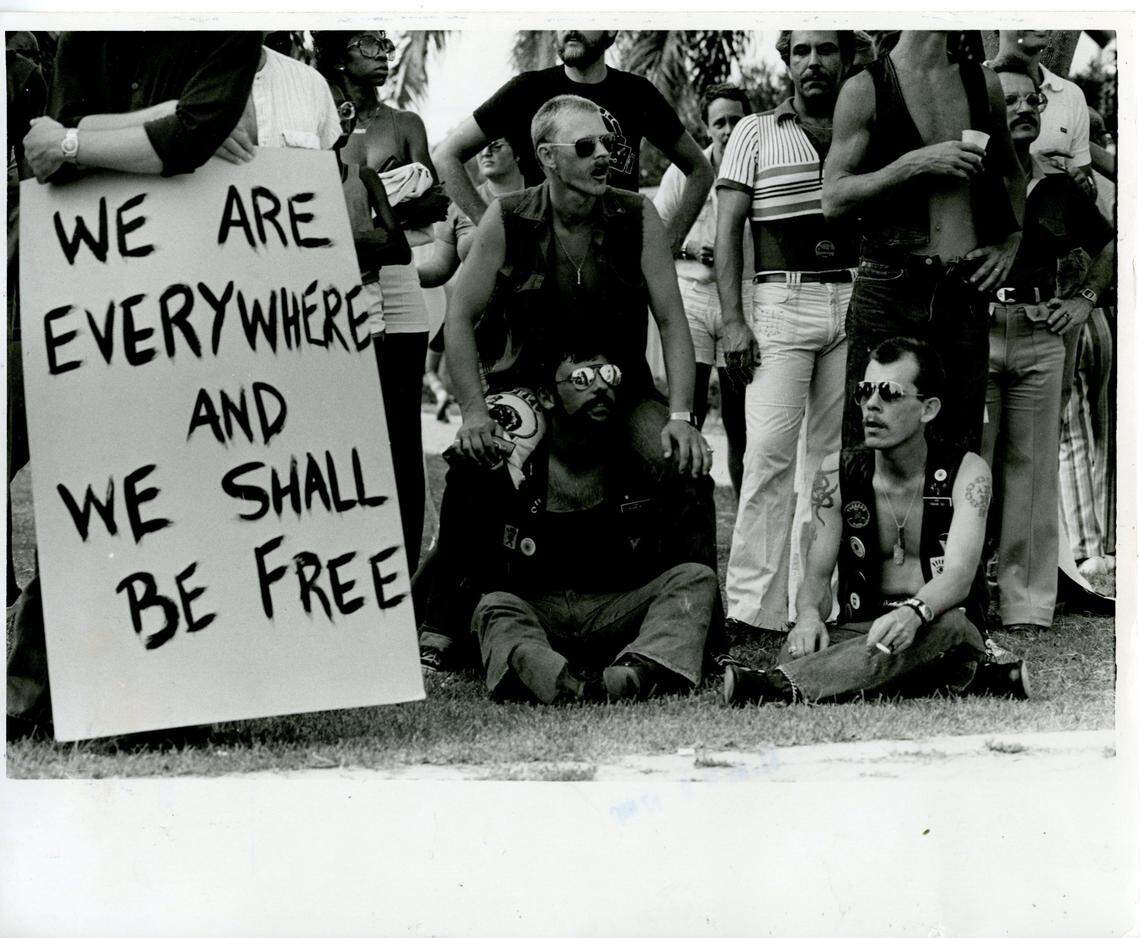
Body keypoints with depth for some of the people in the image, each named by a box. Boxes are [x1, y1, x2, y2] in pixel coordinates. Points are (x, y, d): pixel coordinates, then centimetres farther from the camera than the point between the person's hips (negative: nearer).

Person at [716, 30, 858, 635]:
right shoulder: (756, 134, 7)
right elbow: (727, 230, 2)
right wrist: (733, 322, -8)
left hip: (854, 302, 3)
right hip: (782, 305, -3)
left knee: (833, 454, 4)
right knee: (770, 450, -12)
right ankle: (756, 603, -12)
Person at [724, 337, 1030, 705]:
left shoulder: (966, 472, -2)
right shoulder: (837, 473, 6)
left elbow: (959, 575, -18)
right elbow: (817, 575, -1)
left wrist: (914, 612, -42)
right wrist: (810, 615, -28)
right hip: (860, 630, 2)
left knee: (947, 625, -39)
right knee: (802, 644, -33)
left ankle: (782, 686, -58)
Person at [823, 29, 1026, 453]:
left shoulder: (984, 83, 13)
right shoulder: (866, 89, 1)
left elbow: (1013, 175, 29)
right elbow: (833, 198, -6)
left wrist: (1009, 242, 13)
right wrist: (918, 162, -13)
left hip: (966, 294, 4)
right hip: (889, 294, -4)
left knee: (961, 446, 4)